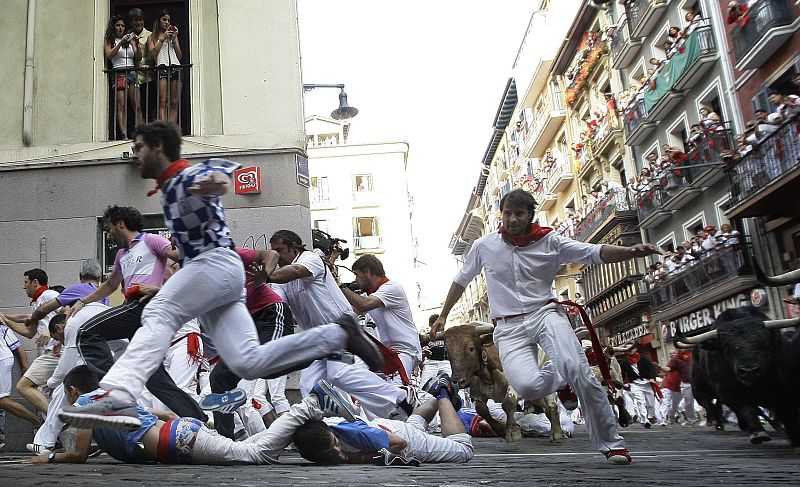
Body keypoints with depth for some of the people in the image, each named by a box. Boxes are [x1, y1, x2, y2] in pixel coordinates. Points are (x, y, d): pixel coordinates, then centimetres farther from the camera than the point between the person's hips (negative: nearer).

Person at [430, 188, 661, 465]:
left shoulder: (550, 241, 4)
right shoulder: (484, 245, 7)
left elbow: (594, 253, -7)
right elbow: (460, 281, 21)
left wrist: (630, 251, -26)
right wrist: (442, 316, 26)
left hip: (545, 314, 0)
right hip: (509, 327, 1)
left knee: (576, 368, -28)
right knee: (527, 387, -26)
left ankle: (611, 444, -11)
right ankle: (564, 377, 12)